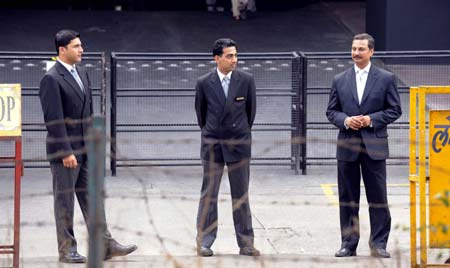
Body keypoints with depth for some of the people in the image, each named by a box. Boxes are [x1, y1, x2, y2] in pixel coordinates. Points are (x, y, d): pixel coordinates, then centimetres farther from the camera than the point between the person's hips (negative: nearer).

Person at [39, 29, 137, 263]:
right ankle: (67, 250, 8)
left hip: (86, 148, 8)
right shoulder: (51, 79, -14)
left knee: (92, 196, 8)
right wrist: (66, 153, -21)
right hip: (65, 149, -8)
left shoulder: (82, 74, 12)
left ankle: (105, 244, 9)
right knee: (64, 199, 1)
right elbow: (54, 120, -18)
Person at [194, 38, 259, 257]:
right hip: (212, 145, 0)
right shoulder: (204, 83, -3)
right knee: (208, 195, 2)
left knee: (241, 196, 5)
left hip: (239, 144, 0)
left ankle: (246, 243, 9)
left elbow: (251, 109, 10)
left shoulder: (246, 80, -2)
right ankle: (204, 243, 7)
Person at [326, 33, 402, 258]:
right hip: (347, 146, 2)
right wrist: (345, 120, -10)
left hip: (374, 146, -2)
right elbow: (331, 111, 10)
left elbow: (394, 110, 2)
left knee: (378, 197, -1)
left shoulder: (386, 79, 2)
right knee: (347, 198, 5)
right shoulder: (340, 80, 9)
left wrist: (372, 119, -12)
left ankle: (379, 244, 5)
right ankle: (349, 244, 12)